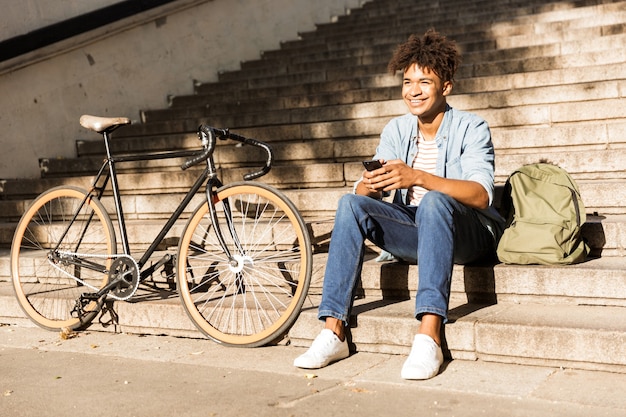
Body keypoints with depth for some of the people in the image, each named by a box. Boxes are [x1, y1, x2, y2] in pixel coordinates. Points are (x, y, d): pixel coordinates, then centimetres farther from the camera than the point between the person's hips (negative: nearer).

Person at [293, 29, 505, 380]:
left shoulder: (471, 128, -7)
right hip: (414, 233, 5)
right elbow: (366, 192, -2)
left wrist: (417, 177, -37)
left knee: (434, 201, -36)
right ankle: (334, 332, -24)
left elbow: (481, 195, -24)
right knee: (351, 204, -19)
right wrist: (370, 184, -28)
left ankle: (429, 337, -43)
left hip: (469, 233, -4)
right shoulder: (396, 131, 7)